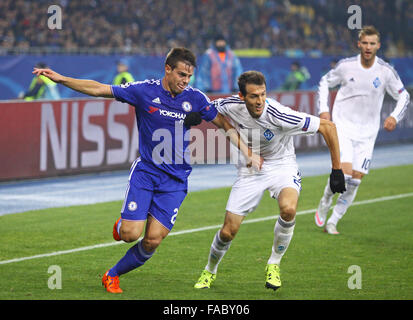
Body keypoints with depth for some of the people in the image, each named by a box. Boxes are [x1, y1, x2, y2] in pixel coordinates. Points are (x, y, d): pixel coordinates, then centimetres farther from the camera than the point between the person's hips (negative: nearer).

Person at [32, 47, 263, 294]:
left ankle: (113, 275, 14)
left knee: (153, 240, -8)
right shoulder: (144, 91, -5)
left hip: (175, 180, 1)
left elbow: (224, 123, 10)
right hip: (145, 171, -1)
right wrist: (62, 79, -11)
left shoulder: (195, 98, 0)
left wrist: (248, 153, 4)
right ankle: (121, 225, 26)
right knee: (130, 234, -12)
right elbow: (99, 89, -3)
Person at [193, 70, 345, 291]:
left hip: (282, 167, -3)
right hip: (249, 171, 3)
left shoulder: (279, 116, -30)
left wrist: (336, 170, -19)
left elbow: (328, 127, -23)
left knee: (288, 209, -35)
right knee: (228, 231, -2)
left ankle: (274, 264, -10)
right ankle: (210, 271, 30)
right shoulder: (232, 106, -19)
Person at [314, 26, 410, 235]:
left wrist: (395, 116, -13)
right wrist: (323, 109, -2)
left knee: (355, 180, 0)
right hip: (343, 126, -2)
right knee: (344, 172, -19)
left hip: (367, 132, 2)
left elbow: (403, 96, 5)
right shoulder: (346, 66, -7)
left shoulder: (386, 71, -6)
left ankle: (332, 222, 14)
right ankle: (325, 203, 11)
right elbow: (325, 82, 10)